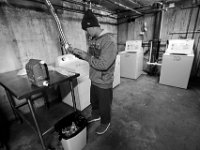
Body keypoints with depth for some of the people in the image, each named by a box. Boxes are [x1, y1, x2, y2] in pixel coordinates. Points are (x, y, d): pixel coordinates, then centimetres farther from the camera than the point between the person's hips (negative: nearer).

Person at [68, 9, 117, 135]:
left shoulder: (109, 41, -23)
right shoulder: (93, 40, 4)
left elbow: (103, 64, -31)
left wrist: (86, 57, -20)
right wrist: (78, 52, -3)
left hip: (104, 83, -8)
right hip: (94, 80, 8)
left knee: (104, 105, 15)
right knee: (93, 101, 27)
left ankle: (106, 122, 43)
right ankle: (96, 115, 55)